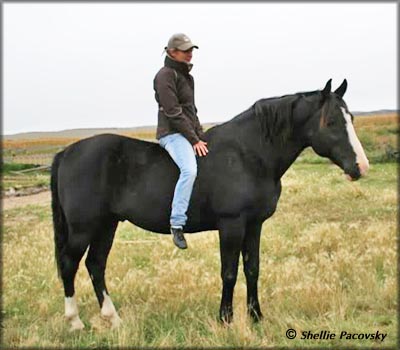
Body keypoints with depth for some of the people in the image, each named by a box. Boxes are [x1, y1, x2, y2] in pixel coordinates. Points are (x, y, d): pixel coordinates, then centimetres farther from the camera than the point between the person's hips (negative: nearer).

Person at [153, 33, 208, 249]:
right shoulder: (166, 75, -9)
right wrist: (194, 139, -16)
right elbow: (173, 112, -16)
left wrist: (200, 137, 10)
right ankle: (177, 223, -29)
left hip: (188, 134, 10)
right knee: (189, 169, -31)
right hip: (172, 133, -10)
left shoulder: (186, 76, 19)